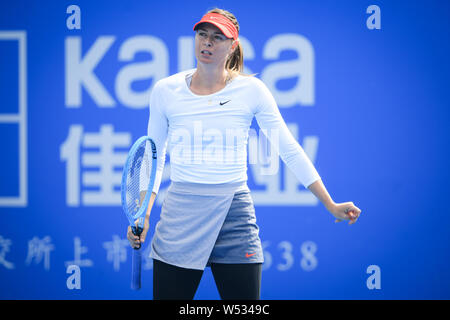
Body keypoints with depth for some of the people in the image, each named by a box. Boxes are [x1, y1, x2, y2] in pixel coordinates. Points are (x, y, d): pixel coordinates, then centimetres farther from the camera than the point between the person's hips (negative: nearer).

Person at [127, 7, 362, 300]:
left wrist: (331, 205, 2)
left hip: (235, 218, -1)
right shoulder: (165, 90, 3)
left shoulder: (251, 90, 0)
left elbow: (290, 151, 3)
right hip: (179, 218, 1)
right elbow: (154, 158, 12)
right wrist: (143, 215, 1)